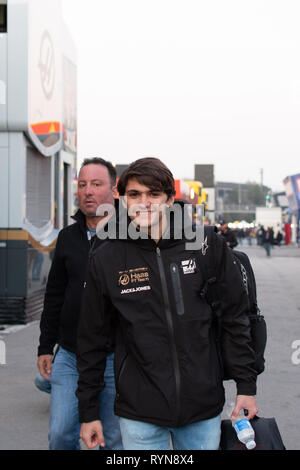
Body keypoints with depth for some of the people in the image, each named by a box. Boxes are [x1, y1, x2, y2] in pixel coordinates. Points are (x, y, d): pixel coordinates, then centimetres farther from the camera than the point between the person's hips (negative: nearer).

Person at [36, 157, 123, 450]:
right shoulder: (68, 237, 9)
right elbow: (54, 296, 15)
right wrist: (45, 347, 14)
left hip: (115, 358, -4)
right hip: (69, 357, 4)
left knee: (116, 440, 9)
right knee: (60, 436, 7)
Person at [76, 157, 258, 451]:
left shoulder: (208, 246, -4)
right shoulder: (106, 259, -4)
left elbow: (234, 319, 4)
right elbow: (92, 341, 3)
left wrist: (246, 386, 2)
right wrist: (88, 412, 5)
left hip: (204, 407, 1)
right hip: (139, 415, 0)